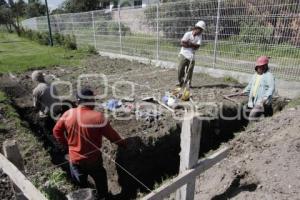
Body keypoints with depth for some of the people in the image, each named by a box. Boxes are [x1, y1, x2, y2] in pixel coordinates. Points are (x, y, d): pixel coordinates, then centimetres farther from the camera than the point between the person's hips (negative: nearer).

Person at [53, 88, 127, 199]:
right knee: (100, 181, 26)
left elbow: (56, 131, 0)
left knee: (80, 184, 28)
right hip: (93, 160, -3)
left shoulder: (68, 114, -14)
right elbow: (112, 135, -15)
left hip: (74, 159, 3)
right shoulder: (98, 117, -26)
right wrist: (123, 143, 4)